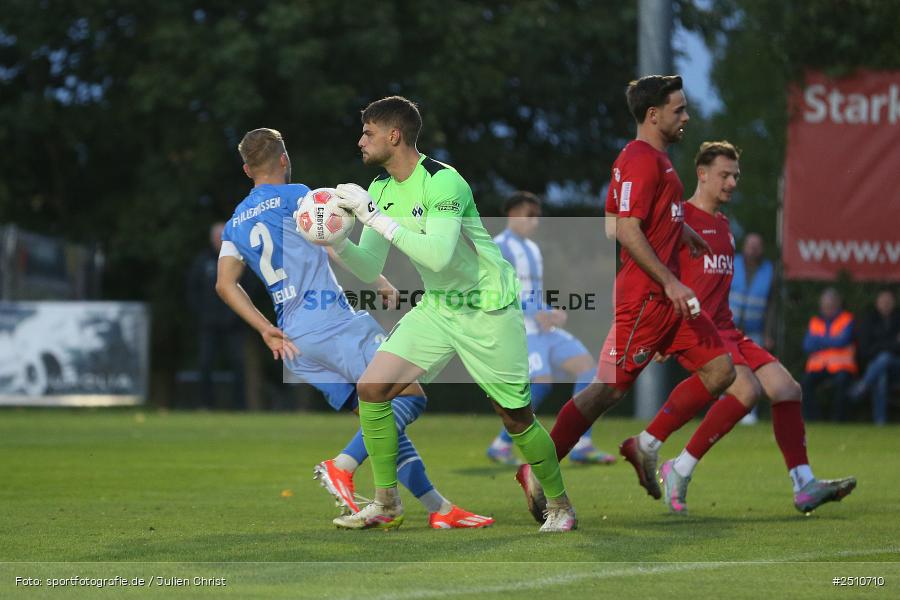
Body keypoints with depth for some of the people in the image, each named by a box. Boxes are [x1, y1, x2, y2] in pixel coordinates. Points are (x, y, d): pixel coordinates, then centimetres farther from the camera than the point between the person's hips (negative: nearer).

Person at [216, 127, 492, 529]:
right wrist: (383, 282, 8)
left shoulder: (234, 225, 18)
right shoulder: (293, 195, 1)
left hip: (294, 341, 7)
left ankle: (438, 507, 4)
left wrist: (267, 330, 4)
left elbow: (225, 283, 7)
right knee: (410, 394, -8)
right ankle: (342, 466, -26)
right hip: (333, 322, -7)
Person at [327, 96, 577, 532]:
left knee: (516, 418, -1)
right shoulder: (381, 189, 2)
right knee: (371, 388, -8)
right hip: (436, 307, 7)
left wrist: (377, 217, -34)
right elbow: (370, 270, 3)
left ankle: (560, 505, 21)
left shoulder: (442, 181, -22)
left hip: (488, 310, -7)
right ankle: (385, 503, 2)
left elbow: (437, 255, -35)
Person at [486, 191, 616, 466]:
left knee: (587, 366, -7)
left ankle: (581, 446, -10)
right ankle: (501, 445, -9)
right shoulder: (499, 248, -7)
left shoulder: (531, 248, 21)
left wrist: (551, 313, 6)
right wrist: (534, 313, -27)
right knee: (541, 383, -25)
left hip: (543, 330, 9)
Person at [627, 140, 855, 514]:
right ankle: (679, 472, -16)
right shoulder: (681, 217, -6)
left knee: (787, 388, -3)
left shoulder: (723, 224, 21)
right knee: (747, 388, -27)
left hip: (724, 329, 9)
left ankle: (804, 486, -2)